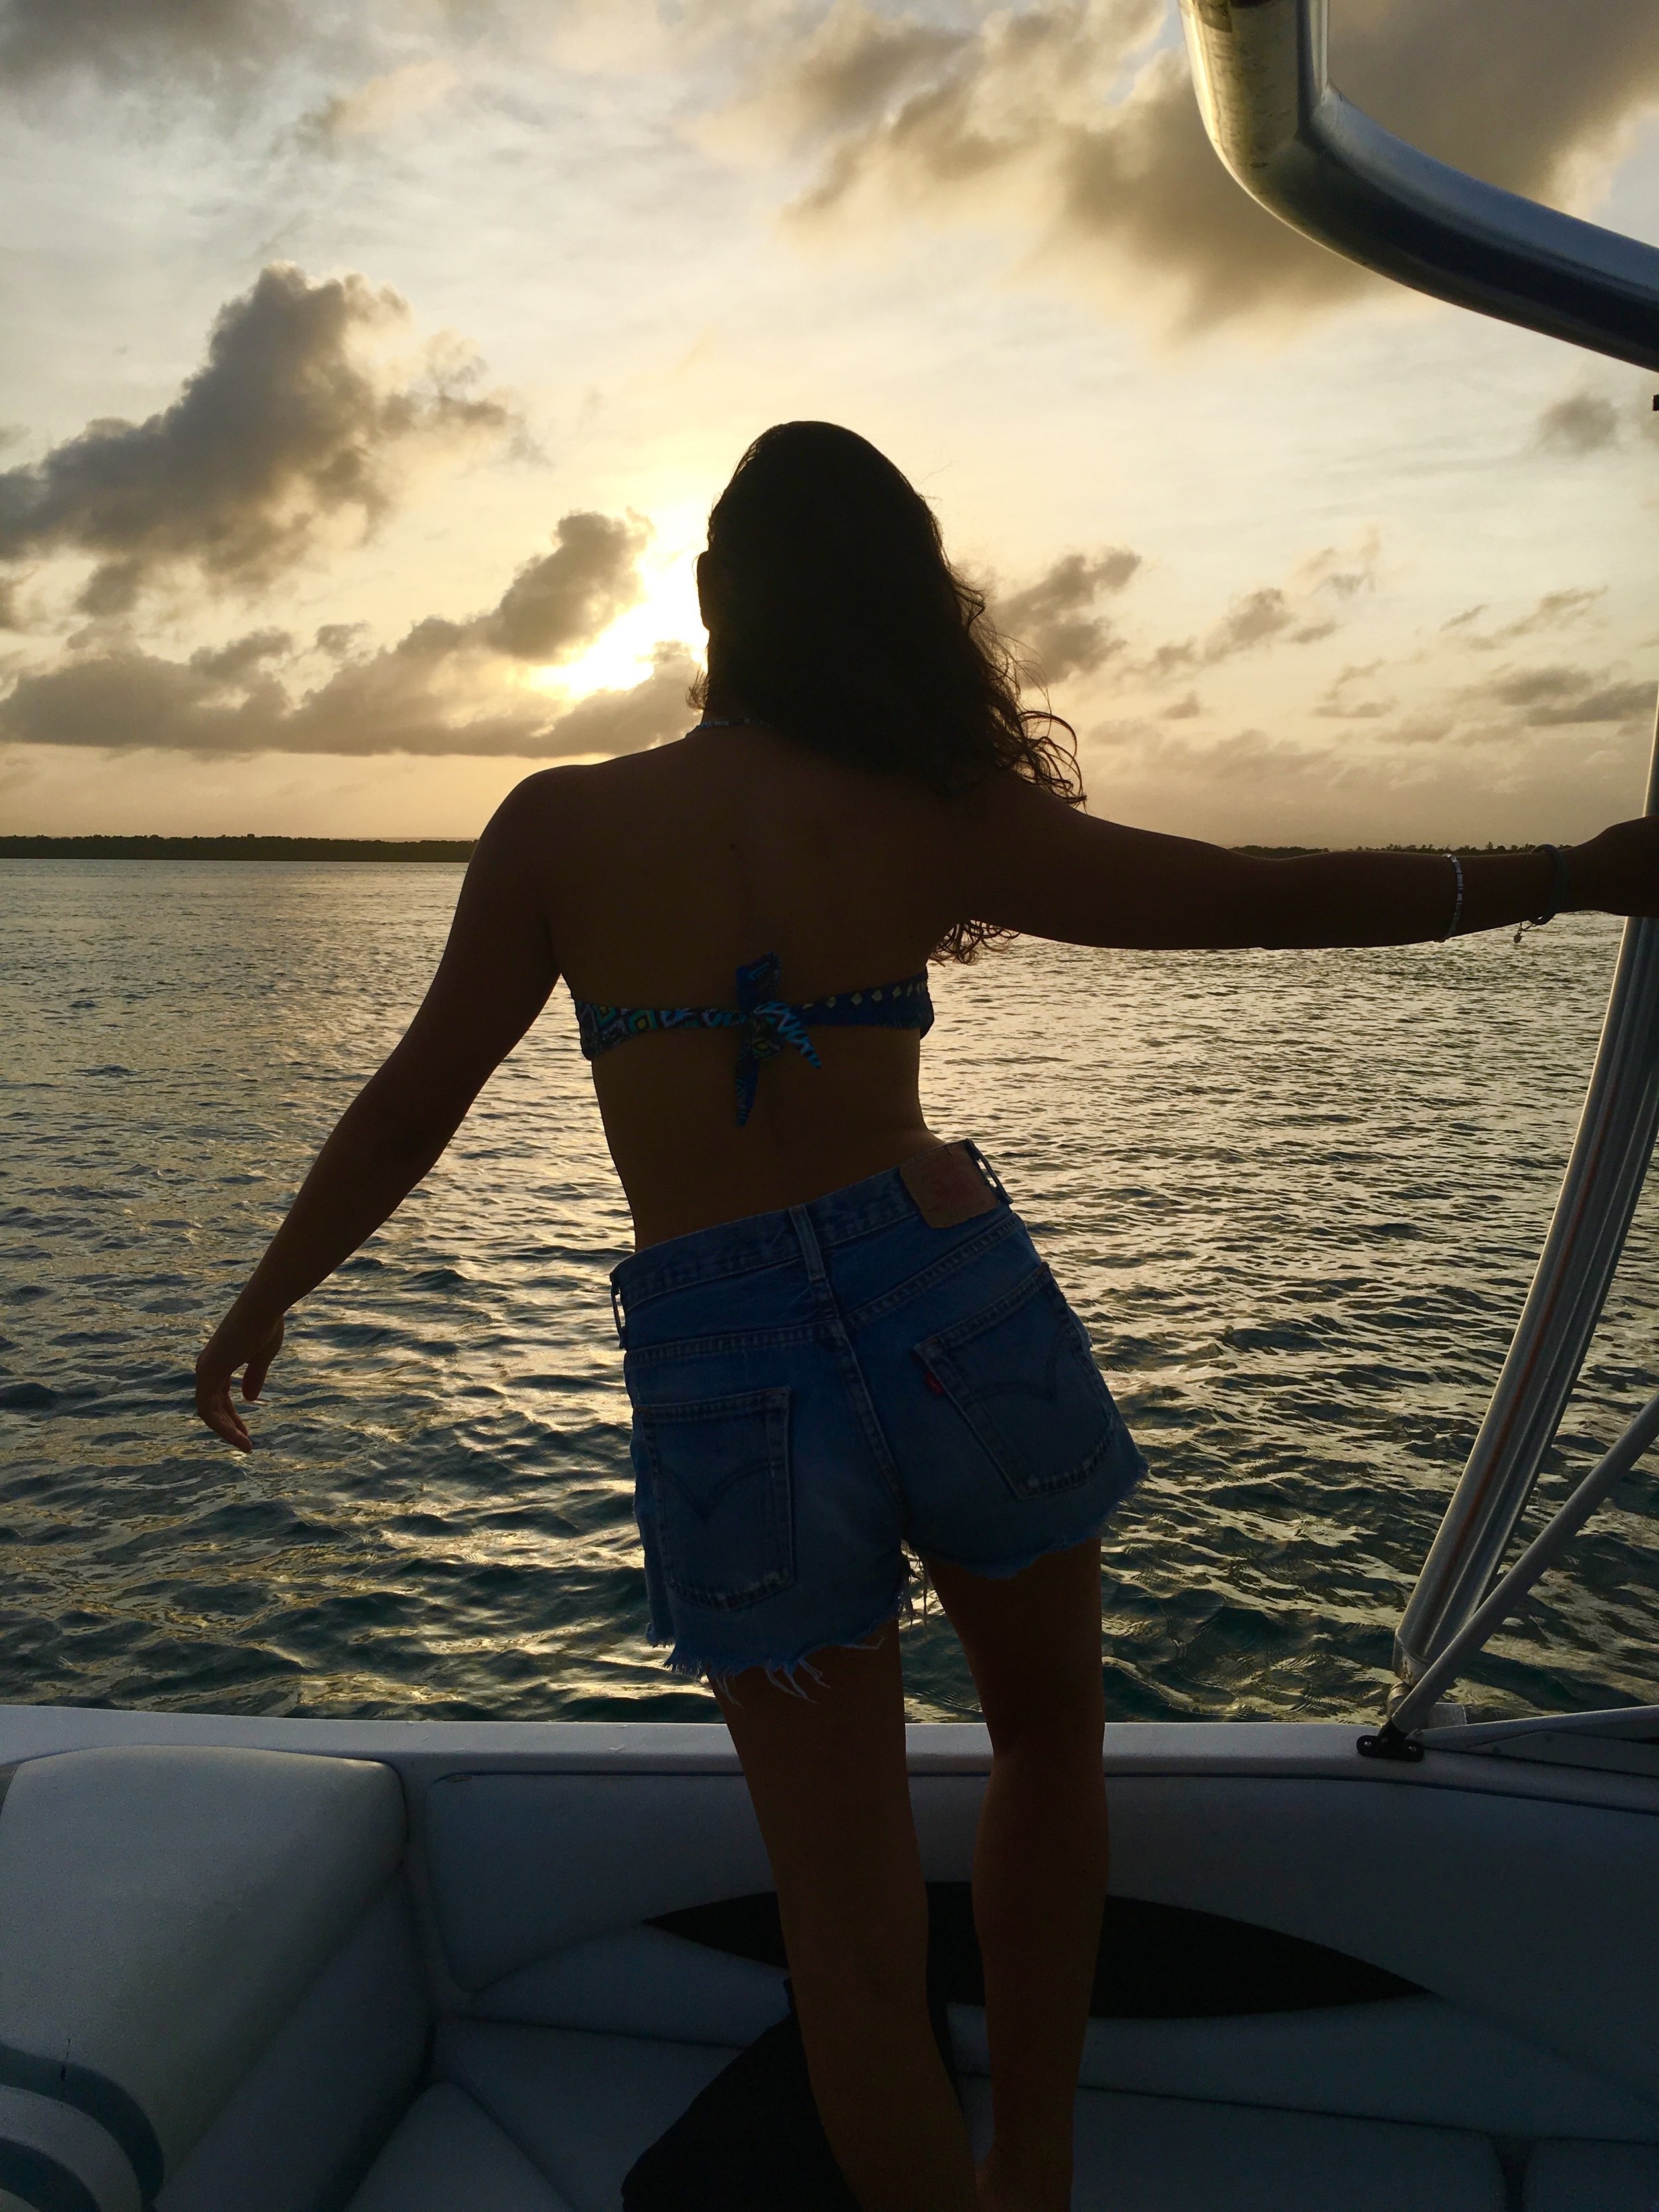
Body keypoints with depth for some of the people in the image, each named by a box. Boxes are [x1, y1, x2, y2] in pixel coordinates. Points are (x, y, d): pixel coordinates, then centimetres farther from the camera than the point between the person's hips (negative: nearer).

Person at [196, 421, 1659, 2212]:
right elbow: (1272, 899, 3)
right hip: (959, 1310, 1)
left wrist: (265, 1300, 19)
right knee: (1047, 1742, 28)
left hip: (719, 1376, 0)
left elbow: (412, 1104, 3)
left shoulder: (560, 824, 0)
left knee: (849, 1923, 12)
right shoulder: (938, 817, 0)